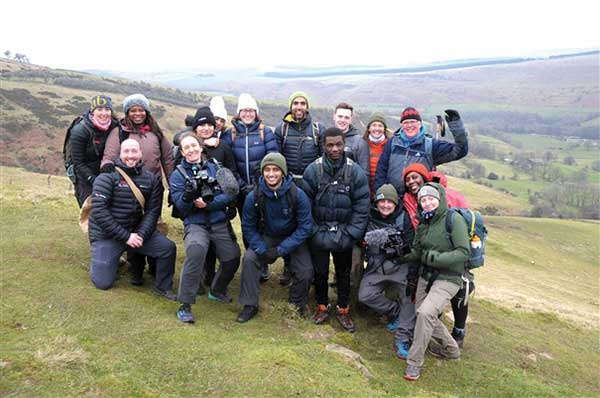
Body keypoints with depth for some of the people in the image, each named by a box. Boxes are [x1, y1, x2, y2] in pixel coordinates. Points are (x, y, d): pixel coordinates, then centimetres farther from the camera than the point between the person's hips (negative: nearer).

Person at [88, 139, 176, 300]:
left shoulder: (150, 179, 0)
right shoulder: (107, 176, -12)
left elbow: (153, 211, -1)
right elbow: (99, 211, -19)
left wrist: (141, 234, -17)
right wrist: (125, 236, -21)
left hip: (136, 231, 4)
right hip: (106, 234, -3)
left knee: (168, 247, -14)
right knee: (103, 282, -7)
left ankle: (162, 287, 7)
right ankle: (101, 261, 27)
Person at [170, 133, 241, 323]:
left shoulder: (215, 168, 9)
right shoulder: (178, 175, 5)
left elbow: (229, 194, -2)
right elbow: (181, 205, -6)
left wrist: (208, 203, -16)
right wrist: (188, 194, -27)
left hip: (220, 222, 3)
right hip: (195, 224, -3)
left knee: (232, 259, -6)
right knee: (196, 250, -33)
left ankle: (217, 290, 29)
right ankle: (185, 305, -21)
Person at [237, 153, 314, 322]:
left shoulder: (297, 195, -21)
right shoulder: (254, 196, -16)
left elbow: (305, 227, -16)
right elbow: (248, 227, -6)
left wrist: (281, 250, -21)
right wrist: (262, 250, -20)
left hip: (293, 238, -1)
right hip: (266, 237, 1)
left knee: (305, 272, -17)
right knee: (249, 258, -23)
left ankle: (297, 304, 15)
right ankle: (250, 305, -5)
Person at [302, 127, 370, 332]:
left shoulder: (356, 172, -10)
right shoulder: (313, 170, -10)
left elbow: (361, 207, -6)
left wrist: (352, 234, -10)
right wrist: (312, 230, -8)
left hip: (344, 235, 0)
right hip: (319, 233, 0)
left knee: (344, 273, 14)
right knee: (320, 272, 13)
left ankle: (343, 310, 32)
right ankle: (322, 306, 35)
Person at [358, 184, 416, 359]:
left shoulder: (404, 218, -3)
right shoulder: (370, 219, 2)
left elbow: (412, 248, -4)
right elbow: (362, 240, 14)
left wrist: (412, 274, -8)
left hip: (400, 266, -2)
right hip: (376, 267, 2)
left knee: (410, 297, -16)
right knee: (365, 296, -13)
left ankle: (403, 339, -10)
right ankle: (396, 312, 7)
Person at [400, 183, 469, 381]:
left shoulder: (454, 219, -14)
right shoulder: (423, 223, 6)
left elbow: (463, 253, -19)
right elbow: (416, 252, 5)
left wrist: (433, 257, -21)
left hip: (448, 278, -7)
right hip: (426, 276, 8)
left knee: (426, 312, -24)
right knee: (424, 315, 16)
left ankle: (414, 362, -7)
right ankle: (451, 349, 42)